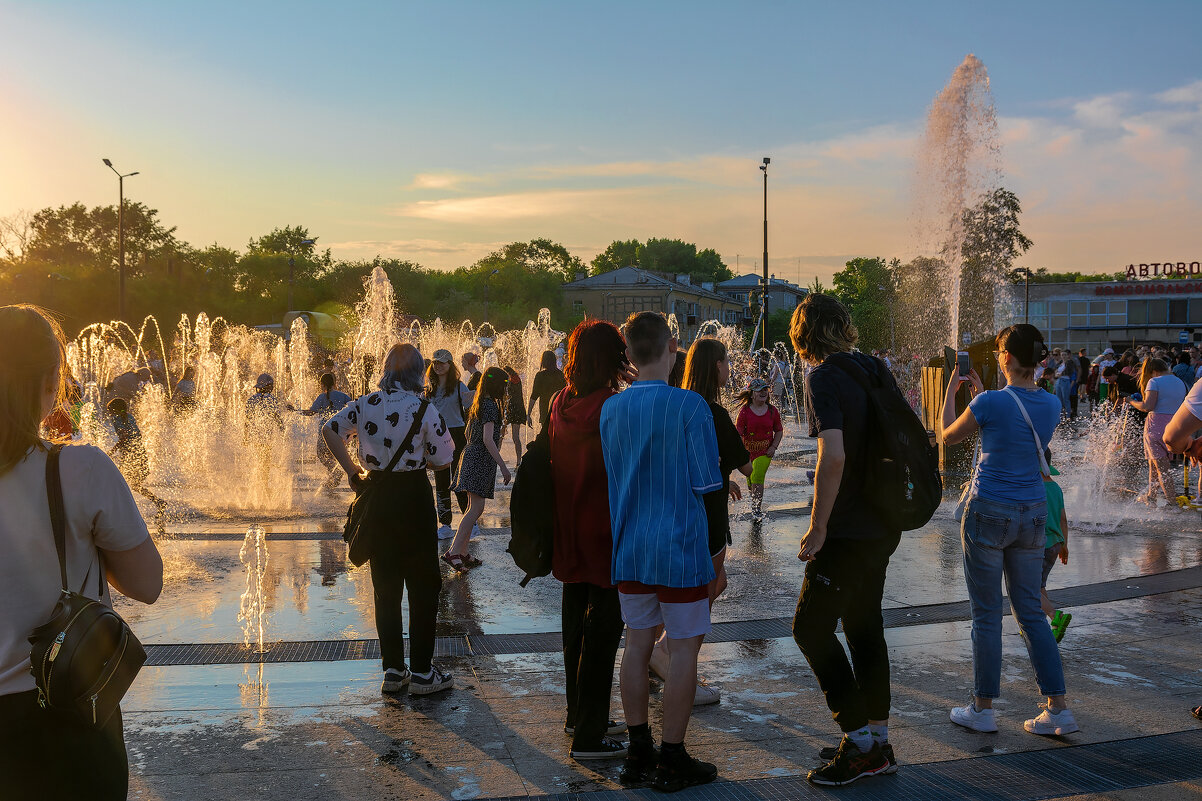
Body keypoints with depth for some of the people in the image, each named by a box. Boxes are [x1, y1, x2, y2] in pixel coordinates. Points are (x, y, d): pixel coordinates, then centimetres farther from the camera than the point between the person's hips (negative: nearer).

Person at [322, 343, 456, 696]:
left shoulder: (365, 404, 1)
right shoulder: (423, 409, -12)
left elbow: (330, 430, 8)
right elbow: (442, 462, -8)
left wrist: (352, 470, 12)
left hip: (376, 495, 5)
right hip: (413, 497, -4)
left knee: (386, 587, 13)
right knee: (423, 586, 6)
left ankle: (392, 670, 17)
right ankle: (421, 672, 9)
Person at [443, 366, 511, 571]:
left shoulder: (478, 404, 15)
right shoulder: (490, 405, -14)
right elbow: (488, 439, -20)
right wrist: (503, 466, -20)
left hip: (471, 455, 10)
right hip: (481, 460, -10)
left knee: (474, 507, 11)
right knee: (476, 507, -13)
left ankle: (462, 553, 12)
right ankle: (453, 552, -18)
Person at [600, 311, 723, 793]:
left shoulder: (610, 408, 1)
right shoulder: (689, 405, -14)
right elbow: (706, 482, -12)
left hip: (629, 548, 5)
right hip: (679, 547, -5)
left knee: (637, 644, 13)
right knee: (683, 647, 4)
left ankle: (639, 753, 20)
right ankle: (672, 761, 9)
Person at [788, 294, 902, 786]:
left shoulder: (823, 378, -15)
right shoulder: (876, 370, 9)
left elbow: (833, 457, -25)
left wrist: (817, 528, -17)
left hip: (848, 532, -8)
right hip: (884, 525, 8)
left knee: (810, 629, 0)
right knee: (864, 627, 16)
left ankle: (859, 740, 2)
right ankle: (878, 743, 23)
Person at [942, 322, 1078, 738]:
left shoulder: (992, 402, -17)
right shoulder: (1051, 405, 1)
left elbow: (949, 436, 1)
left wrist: (951, 391, 15)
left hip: (988, 515, -5)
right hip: (1032, 516, 5)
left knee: (986, 615, 5)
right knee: (1031, 613, 13)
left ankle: (982, 709, 13)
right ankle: (1059, 709, 12)